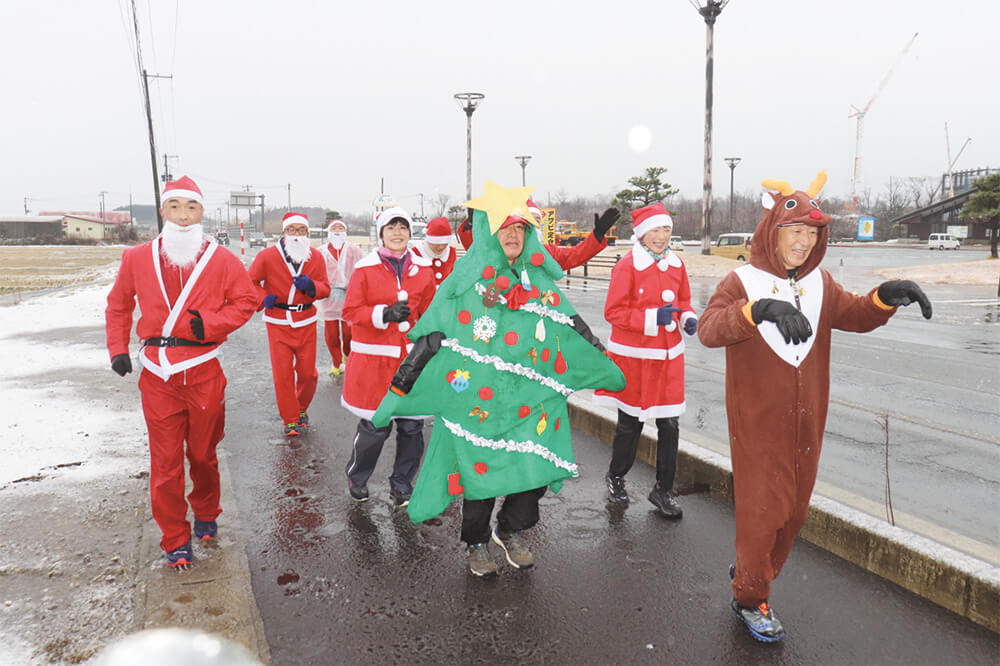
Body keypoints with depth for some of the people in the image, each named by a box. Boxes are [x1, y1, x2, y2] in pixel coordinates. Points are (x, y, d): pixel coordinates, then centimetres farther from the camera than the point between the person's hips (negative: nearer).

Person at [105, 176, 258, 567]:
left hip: (204, 372, -1)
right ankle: (175, 540, 20)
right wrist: (118, 349, 8)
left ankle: (206, 515, 40)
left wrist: (209, 322, -13)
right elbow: (118, 305, 16)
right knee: (165, 461, 4)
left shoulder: (221, 260, -3)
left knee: (203, 454, 13)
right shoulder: (138, 259, 3)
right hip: (157, 375, 1)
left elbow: (246, 301, 1)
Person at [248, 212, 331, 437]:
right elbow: (250, 282, 4)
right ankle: (290, 420, 15)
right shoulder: (267, 256, -7)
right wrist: (263, 298, -13)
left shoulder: (316, 256, 0)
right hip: (278, 324, -2)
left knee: (308, 372, 6)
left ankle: (302, 408, 34)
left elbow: (325, 289, 3)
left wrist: (311, 285, -19)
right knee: (282, 374, 0)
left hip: (306, 323, 2)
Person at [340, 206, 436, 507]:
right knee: (375, 426, 0)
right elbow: (351, 311, -2)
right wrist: (384, 314, -16)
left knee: (412, 425, 5)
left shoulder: (422, 269, 8)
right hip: (374, 359, -3)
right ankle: (356, 477, 28)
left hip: (412, 357, 3)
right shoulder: (365, 269, -1)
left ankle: (402, 483, 26)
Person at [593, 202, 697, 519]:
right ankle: (615, 477, 33)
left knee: (669, 424, 5)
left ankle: (663, 490, 21)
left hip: (668, 356, 5)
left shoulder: (676, 265, 7)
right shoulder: (627, 266, -10)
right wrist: (653, 317, -23)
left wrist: (688, 318, -4)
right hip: (633, 356, -5)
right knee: (631, 423, 7)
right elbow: (614, 312, -12)